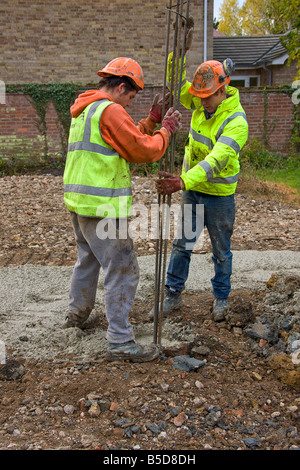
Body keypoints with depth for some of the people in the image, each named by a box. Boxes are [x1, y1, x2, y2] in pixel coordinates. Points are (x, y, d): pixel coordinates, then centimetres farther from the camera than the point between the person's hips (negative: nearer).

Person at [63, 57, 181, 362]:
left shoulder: (83, 110, 17)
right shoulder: (110, 111, -14)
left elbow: (129, 140, 19)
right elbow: (143, 151, -13)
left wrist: (151, 121, 16)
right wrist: (166, 131, 2)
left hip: (79, 201, 10)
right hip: (103, 207, -10)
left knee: (87, 259, 26)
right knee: (122, 271, -4)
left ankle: (77, 314, 43)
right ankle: (120, 342, 2)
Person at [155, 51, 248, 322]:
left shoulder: (236, 121, -24)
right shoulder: (201, 103, -3)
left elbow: (217, 160, -37)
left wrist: (184, 181, -50)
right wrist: (176, 61, -11)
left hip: (219, 194, -5)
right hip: (192, 189, 6)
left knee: (221, 251, 11)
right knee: (182, 243, 11)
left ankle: (221, 298, 30)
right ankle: (173, 294, 24)